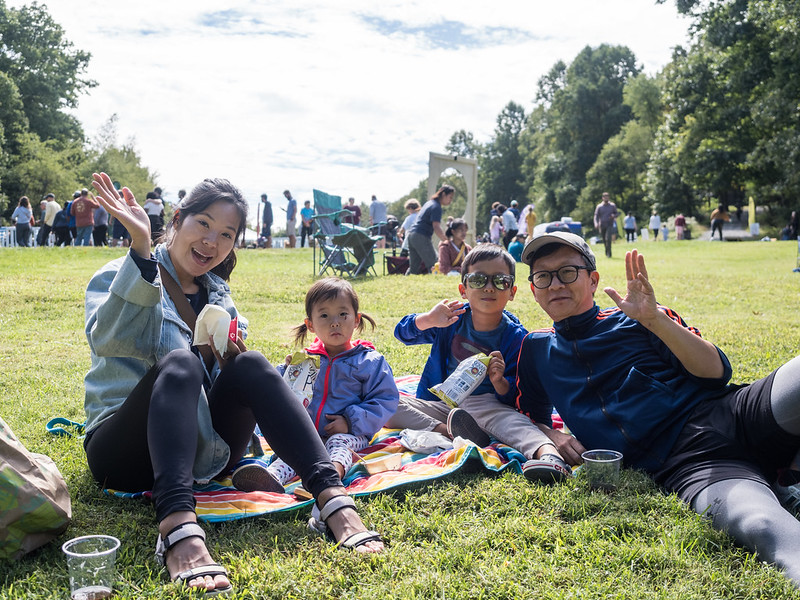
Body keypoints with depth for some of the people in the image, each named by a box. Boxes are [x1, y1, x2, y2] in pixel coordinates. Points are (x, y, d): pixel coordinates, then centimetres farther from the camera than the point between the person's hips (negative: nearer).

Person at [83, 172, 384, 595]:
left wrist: (232, 357, -6)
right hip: (123, 446, -4)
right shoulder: (118, 276, 0)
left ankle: (332, 497, -36)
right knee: (180, 361, -32)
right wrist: (140, 247, -32)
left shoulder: (218, 295, 16)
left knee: (250, 364, -22)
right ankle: (178, 527, -52)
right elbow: (109, 340, -23)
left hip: (201, 449, 4)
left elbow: (243, 379, 17)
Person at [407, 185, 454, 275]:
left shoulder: (430, 203, 21)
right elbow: (436, 228, -19)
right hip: (421, 237, -10)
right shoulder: (436, 207, -10)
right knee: (432, 264, -9)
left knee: (414, 268, 10)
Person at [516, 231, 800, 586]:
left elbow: (717, 371, 6)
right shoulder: (537, 349, 23)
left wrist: (655, 319, -7)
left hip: (730, 414, 1)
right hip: (680, 468, -1)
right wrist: (551, 436, 8)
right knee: (762, 527, -37)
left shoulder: (637, 318, 16)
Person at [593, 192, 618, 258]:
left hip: (609, 225, -1)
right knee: (604, 240, 7)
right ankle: (607, 251, 29)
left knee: (608, 238, -19)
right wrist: (596, 224, -18)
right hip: (602, 226, 1)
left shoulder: (613, 205, 6)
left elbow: (616, 213, 13)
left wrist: (614, 216, -12)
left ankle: (608, 253, -18)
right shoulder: (599, 206, 4)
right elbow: (596, 216, -1)